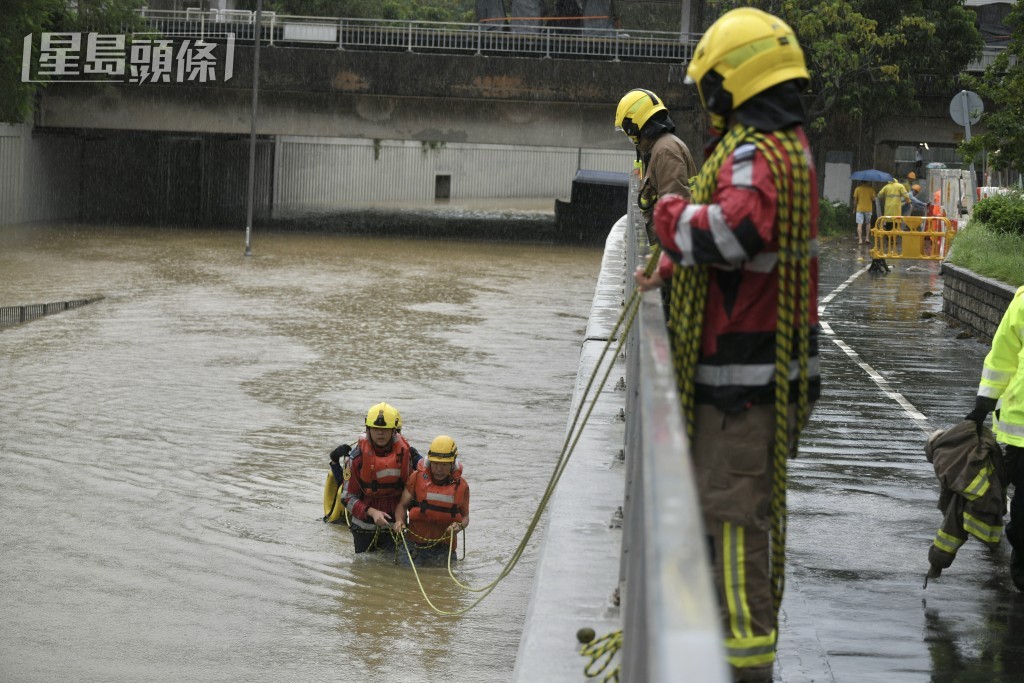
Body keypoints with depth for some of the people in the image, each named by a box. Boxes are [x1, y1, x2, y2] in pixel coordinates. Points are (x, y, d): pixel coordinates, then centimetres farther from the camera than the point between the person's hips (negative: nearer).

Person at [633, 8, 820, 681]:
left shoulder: (754, 153, -19)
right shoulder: (794, 146, 15)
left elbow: (736, 230, -36)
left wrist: (672, 214, -18)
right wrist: (672, 264, 22)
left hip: (738, 370, -10)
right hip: (779, 363, 10)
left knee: (731, 506, -6)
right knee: (762, 496, 18)